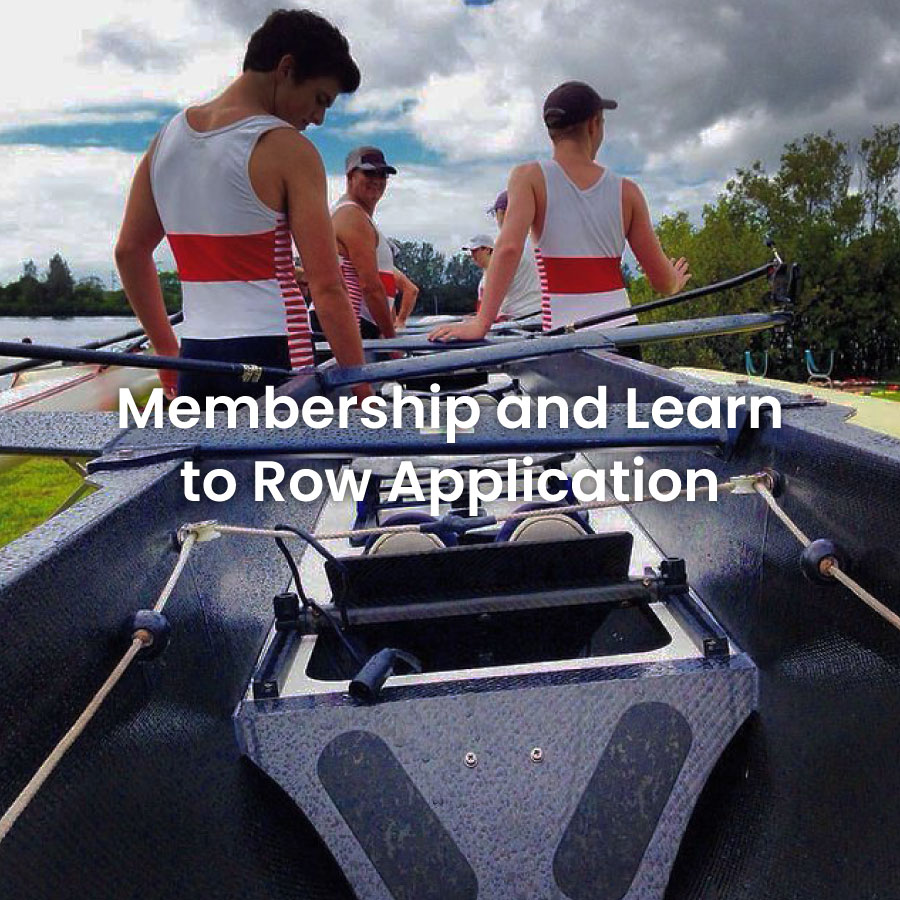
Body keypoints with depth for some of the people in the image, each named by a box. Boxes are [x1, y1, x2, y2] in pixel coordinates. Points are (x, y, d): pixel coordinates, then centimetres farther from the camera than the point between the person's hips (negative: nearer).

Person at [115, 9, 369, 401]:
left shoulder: (167, 136, 13)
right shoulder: (288, 150, -8)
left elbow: (129, 251, 18)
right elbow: (326, 287, -13)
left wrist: (167, 350, 24)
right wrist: (361, 393, -9)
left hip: (195, 358, 7)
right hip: (270, 356, -6)